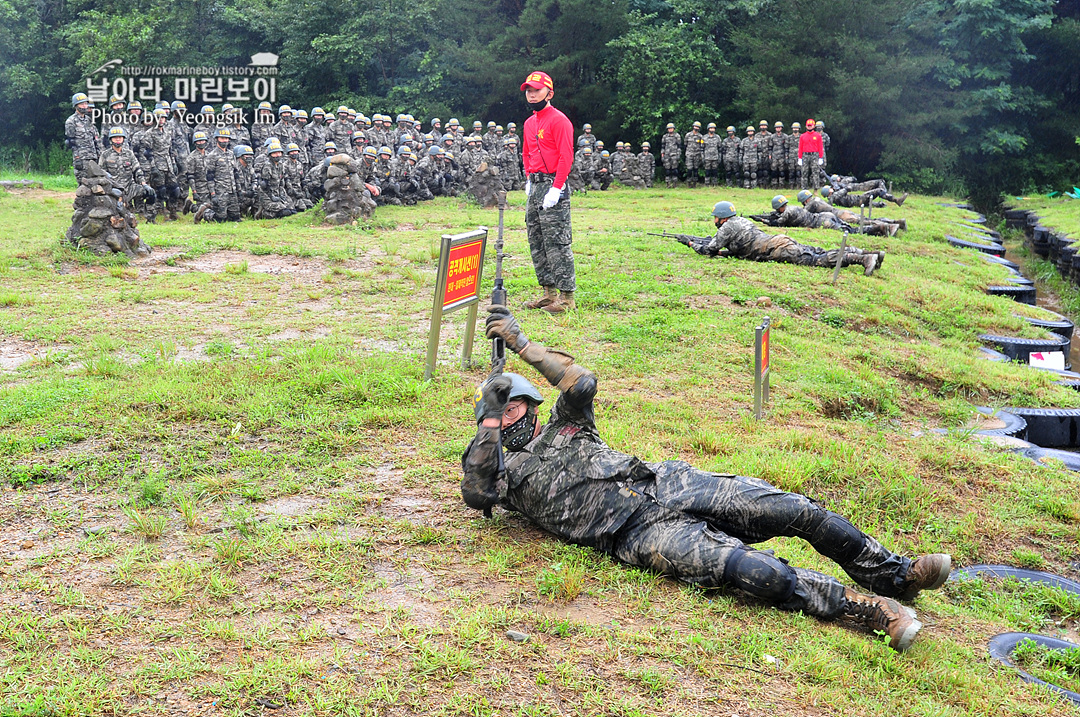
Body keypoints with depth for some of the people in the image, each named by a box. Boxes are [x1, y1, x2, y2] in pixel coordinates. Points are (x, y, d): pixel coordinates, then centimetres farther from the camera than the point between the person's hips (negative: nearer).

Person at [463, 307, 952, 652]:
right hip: (641, 532, -5)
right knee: (751, 569, -30)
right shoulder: (507, 473, 15)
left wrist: (522, 343, 6)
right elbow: (475, 492, -8)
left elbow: (581, 382, 6)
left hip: (669, 482, 5)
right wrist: (489, 421, -1)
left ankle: (893, 575, 7)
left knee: (800, 512, -6)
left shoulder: (564, 429, 24)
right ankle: (868, 609, -25)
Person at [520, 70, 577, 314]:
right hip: (534, 187, 9)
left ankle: (566, 296, -6)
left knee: (557, 242, -10)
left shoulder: (558, 120, -10)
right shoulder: (529, 123, 17)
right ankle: (549, 292, 19)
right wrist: (529, 180, 15)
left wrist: (556, 188, -21)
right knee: (536, 242, 11)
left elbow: (566, 156, -16)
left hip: (552, 186, -9)